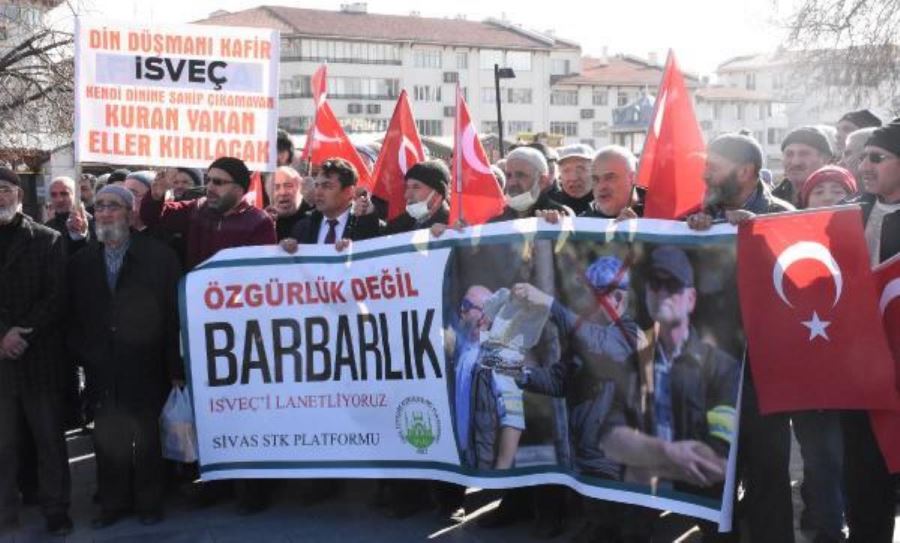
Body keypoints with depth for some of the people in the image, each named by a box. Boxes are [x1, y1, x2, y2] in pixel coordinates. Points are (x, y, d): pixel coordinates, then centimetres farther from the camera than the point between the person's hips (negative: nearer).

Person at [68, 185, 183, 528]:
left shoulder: (159, 256, -4)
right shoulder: (81, 262, 8)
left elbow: (175, 313, -7)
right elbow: (74, 316, 10)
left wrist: (176, 367, -9)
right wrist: (82, 354, -1)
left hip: (145, 368, -3)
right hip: (102, 371, 3)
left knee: (148, 437, 6)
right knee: (107, 439, 8)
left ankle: (149, 502, 21)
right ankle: (113, 502, 21)